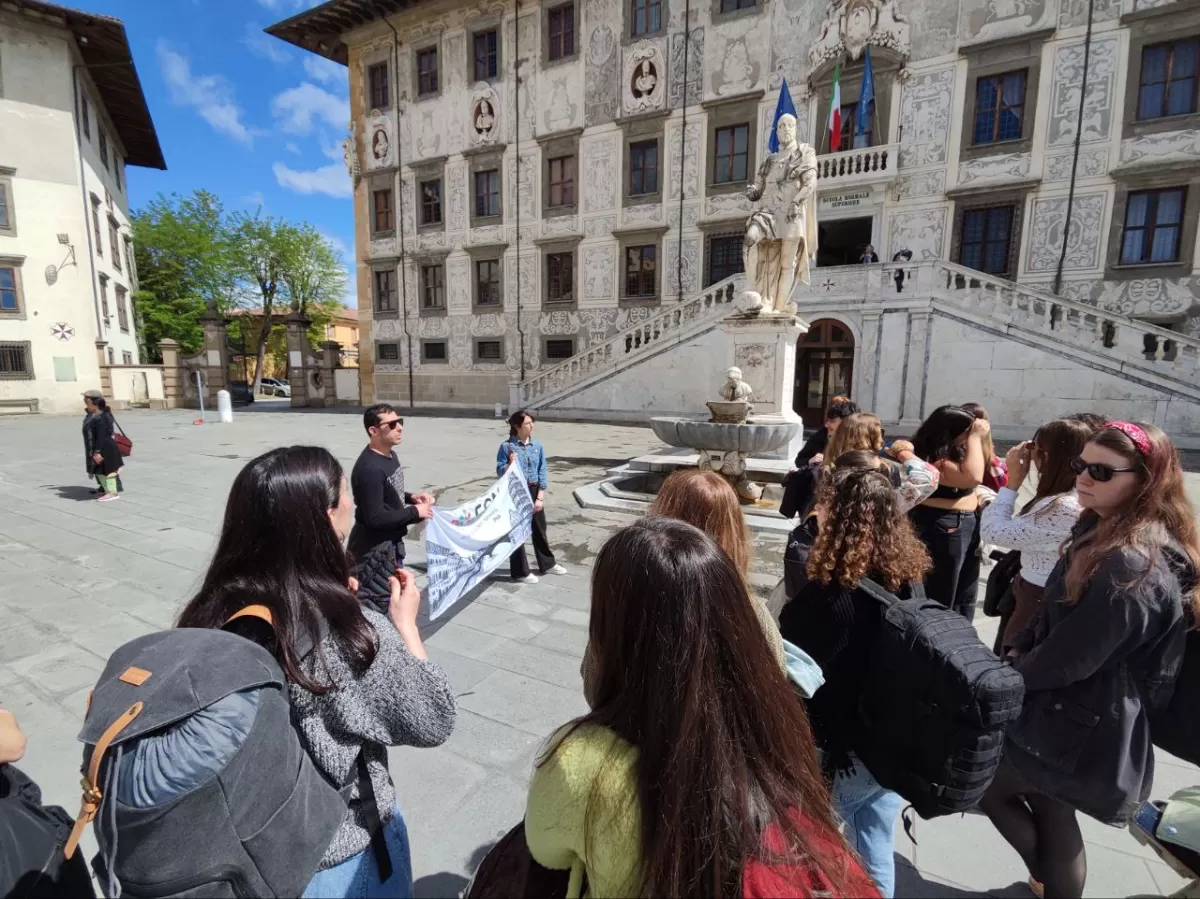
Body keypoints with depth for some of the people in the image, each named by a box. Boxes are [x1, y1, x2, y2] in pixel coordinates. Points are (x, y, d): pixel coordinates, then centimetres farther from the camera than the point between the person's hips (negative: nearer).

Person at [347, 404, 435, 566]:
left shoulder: (390, 455, 4)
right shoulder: (369, 469, -27)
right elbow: (375, 518, -28)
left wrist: (410, 497, 0)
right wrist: (415, 512, -19)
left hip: (391, 542, 10)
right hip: (374, 549, -9)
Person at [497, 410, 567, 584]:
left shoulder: (538, 446, 1)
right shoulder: (506, 446, -10)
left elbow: (542, 473, 0)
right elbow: (499, 472, -7)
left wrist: (540, 498, -5)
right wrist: (510, 464, -27)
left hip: (534, 491, 4)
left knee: (540, 529, 17)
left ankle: (547, 564, 34)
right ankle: (520, 572, 18)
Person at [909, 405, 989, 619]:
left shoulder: (952, 452, 7)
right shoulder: (931, 460, -24)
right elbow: (973, 477, -32)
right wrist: (975, 438, -25)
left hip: (967, 526, 10)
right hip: (943, 530, -10)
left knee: (965, 598, 20)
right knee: (940, 599, 4)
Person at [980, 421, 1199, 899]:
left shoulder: (1135, 565, -28)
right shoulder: (1105, 531, 4)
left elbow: (1071, 657, -24)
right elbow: (1056, 615, 12)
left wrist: (1010, 675, -8)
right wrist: (1019, 649, -1)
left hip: (1083, 728, -8)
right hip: (1078, 715, 8)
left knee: (985, 785, 8)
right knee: (1053, 816, 22)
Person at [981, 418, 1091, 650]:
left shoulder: (1063, 508, -29)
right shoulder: (1076, 499, 2)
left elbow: (992, 532, -24)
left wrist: (1013, 481, -18)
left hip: (1038, 601, -9)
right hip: (1045, 596, 9)